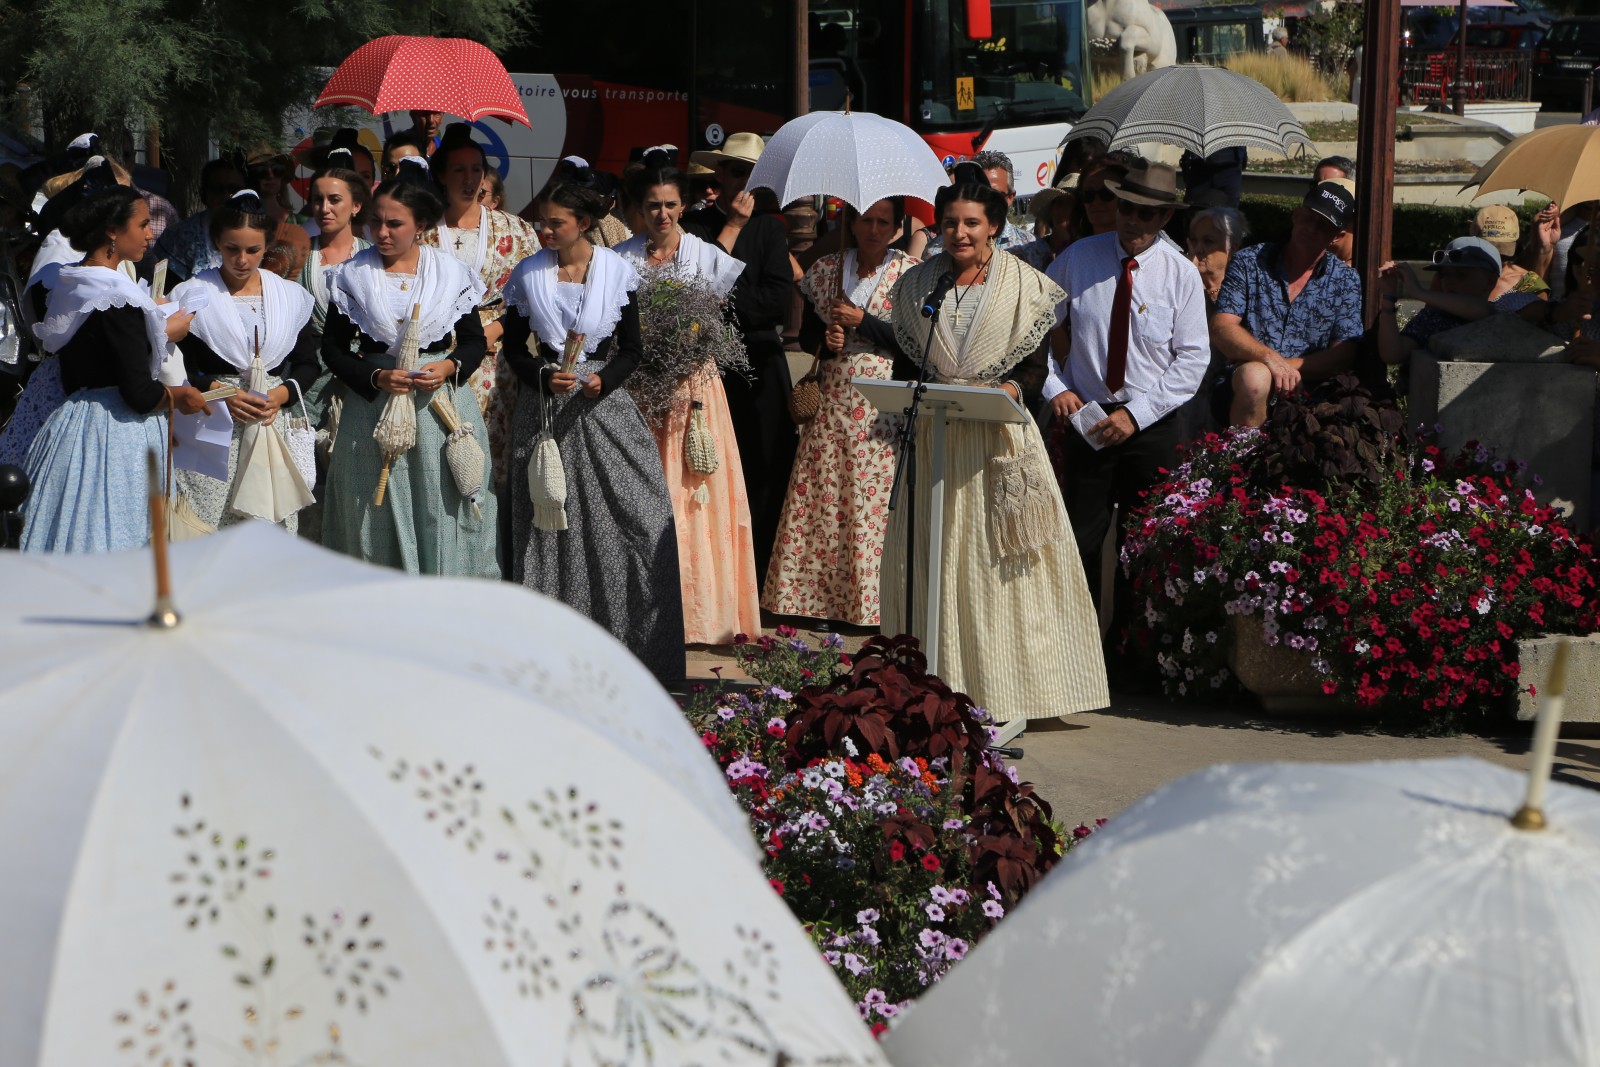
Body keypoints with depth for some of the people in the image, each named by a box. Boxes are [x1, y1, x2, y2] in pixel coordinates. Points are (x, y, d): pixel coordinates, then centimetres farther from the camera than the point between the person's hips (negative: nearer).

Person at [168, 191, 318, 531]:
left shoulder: (291, 296, 11)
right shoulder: (194, 296, 2)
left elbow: (308, 363, 14)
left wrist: (282, 394, -6)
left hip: (277, 426, 2)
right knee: (209, 529, -8)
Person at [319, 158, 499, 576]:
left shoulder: (451, 274, 2)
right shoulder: (353, 275, 2)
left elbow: (475, 341, 9)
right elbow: (332, 347, 3)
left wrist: (449, 367, -12)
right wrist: (376, 377, -13)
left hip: (442, 404, 0)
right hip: (373, 408, 0)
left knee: (441, 515, 0)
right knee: (380, 519, 2)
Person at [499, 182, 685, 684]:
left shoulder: (616, 270, 0)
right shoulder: (528, 273, 2)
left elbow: (631, 349, 3)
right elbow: (514, 345, 7)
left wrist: (603, 380, -16)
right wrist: (545, 376, -12)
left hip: (605, 403, -1)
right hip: (544, 410, 1)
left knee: (634, 518, -8)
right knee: (549, 522, 1)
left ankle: (626, 640, 4)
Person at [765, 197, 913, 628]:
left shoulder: (909, 272, 2)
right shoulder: (826, 269, 11)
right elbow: (806, 336, 15)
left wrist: (862, 321, -11)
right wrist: (825, 341, -6)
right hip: (831, 401, 3)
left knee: (875, 504, -5)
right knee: (819, 498, 0)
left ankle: (868, 602, 2)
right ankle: (817, 595, 8)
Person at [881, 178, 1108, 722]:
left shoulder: (1025, 285, 1)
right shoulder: (916, 284, 11)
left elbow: (1034, 369, 0)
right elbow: (905, 361, 13)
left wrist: (1006, 390, -19)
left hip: (999, 437, -3)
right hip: (933, 437, 3)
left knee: (997, 562, -5)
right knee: (932, 556, 2)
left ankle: (1002, 691, 0)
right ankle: (937, 688, 8)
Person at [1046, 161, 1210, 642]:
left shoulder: (1181, 274, -4)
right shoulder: (1078, 259, -1)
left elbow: (1193, 359, -5)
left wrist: (1136, 413, -13)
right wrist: (1054, 385, -7)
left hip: (1151, 427, 0)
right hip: (1086, 418, 1)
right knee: (1080, 537, -1)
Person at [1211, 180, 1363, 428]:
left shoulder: (1346, 280, 11)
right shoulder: (1249, 262, 7)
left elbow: (1344, 356, 2)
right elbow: (1221, 328, -4)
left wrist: (1288, 366, -13)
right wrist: (1269, 357, -22)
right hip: (1239, 386, -1)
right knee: (1254, 376, -36)